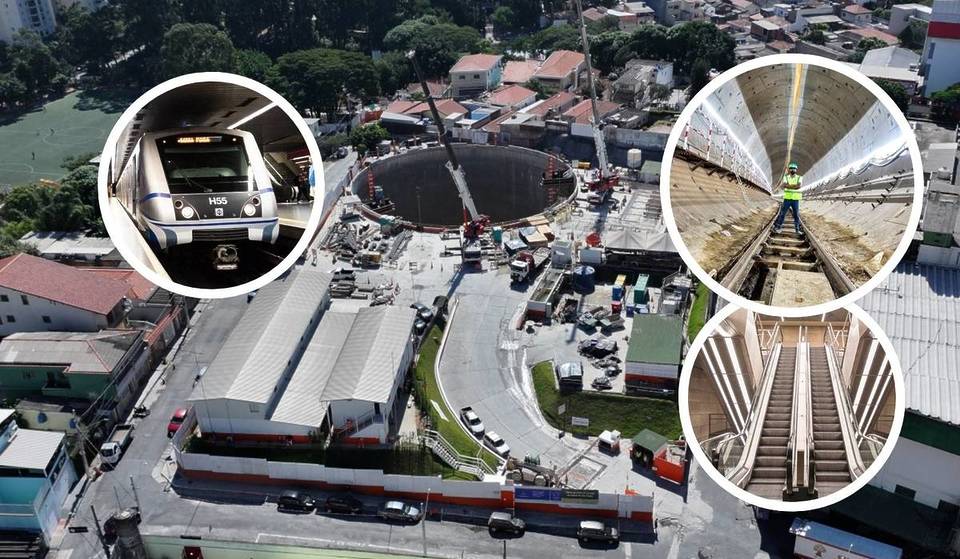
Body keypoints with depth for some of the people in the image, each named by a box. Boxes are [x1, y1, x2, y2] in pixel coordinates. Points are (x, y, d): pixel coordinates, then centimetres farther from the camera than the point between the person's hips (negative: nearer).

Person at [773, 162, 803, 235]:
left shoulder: (799, 178, 2)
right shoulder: (785, 177, 4)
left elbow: (799, 186, -16)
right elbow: (784, 185, -15)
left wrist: (789, 186, -15)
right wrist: (794, 186, -17)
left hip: (795, 199, 0)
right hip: (787, 198, 0)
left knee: (796, 215, 3)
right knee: (782, 214, 1)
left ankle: (797, 229, 10)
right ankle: (777, 227, 7)